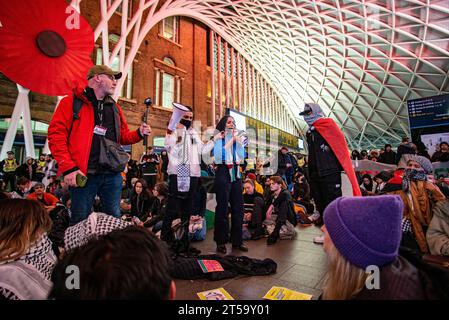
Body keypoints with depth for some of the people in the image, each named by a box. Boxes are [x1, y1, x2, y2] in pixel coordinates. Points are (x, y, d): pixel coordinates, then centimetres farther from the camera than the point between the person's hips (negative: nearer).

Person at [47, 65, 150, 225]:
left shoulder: (114, 107, 18)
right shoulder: (72, 101, 1)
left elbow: (123, 136, 22)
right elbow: (56, 134, -7)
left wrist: (139, 133, 1)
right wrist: (68, 168, -15)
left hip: (112, 174, 5)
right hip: (83, 174, -5)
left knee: (114, 218, 11)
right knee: (80, 221, 6)